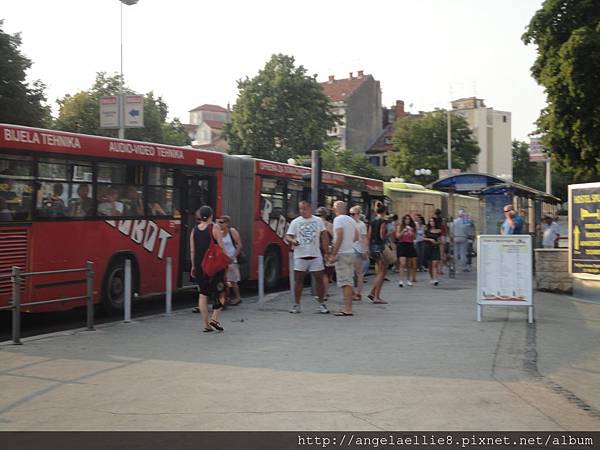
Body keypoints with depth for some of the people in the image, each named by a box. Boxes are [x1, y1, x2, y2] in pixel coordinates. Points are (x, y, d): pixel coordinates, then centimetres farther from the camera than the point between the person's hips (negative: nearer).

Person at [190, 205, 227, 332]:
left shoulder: (194, 230, 5)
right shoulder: (214, 229, -8)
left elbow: (192, 251, 7)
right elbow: (221, 248, -9)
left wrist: (193, 266, 15)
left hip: (199, 266, 4)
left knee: (203, 294, 10)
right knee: (220, 293, 9)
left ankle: (206, 324, 9)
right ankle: (214, 319, -3)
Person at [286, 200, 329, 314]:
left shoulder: (318, 220, 7)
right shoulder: (295, 222, 4)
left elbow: (324, 236, 9)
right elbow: (288, 236, 1)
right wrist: (292, 241, -22)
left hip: (316, 255, 1)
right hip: (300, 255, 0)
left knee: (319, 279, 2)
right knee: (298, 279, 2)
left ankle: (321, 304, 14)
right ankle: (296, 305, 10)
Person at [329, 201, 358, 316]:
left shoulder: (338, 220, -10)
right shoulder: (351, 220, 15)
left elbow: (339, 237, -19)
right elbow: (356, 237, 18)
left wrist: (333, 254, -17)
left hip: (342, 254, -8)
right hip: (351, 252, 8)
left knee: (345, 281, -8)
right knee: (349, 281, 13)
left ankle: (347, 309, -9)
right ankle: (348, 307, 19)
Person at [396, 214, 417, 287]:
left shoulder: (412, 227, 11)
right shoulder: (400, 226, 3)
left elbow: (414, 237, 8)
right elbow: (397, 236, -4)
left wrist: (412, 231, -8)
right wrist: (403, 231, -17)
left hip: (410, 246, 4)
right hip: (402, 245, -4)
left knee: (409, 264, 9)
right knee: (403, 264, -14)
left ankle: (408, 280, 19)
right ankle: (401, 280, -16)